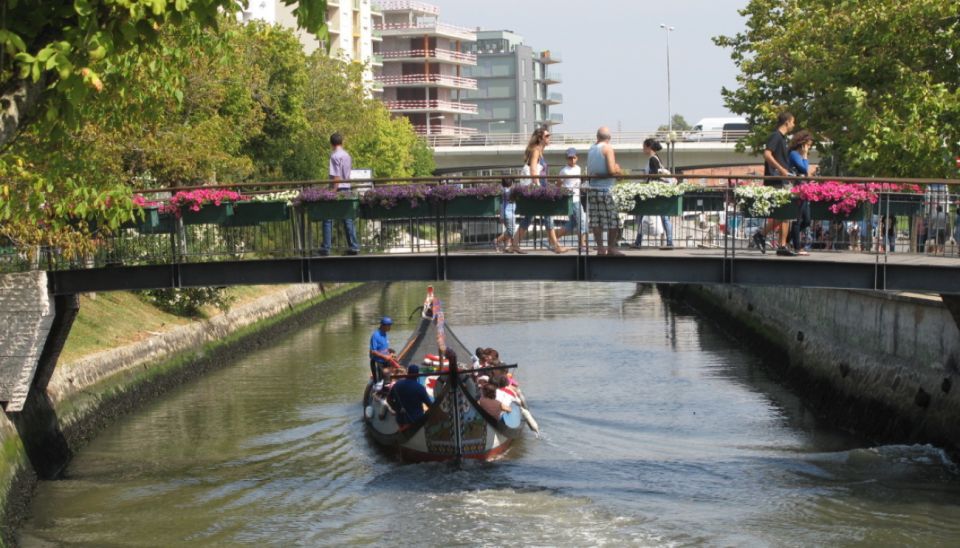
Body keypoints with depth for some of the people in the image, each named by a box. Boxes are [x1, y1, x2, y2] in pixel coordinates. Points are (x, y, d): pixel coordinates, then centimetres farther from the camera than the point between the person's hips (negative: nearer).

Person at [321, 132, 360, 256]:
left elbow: (336, 176, -16)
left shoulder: (334, 156, -11)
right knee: (348, 220, 9)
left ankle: (326, 248, -3)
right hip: (347, 188, 7)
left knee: (328, 219, -1)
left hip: (338, 189, -7)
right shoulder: (347, 155, 11)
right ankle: (354, 246, 6)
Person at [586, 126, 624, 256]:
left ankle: (600, 247, 7)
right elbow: (612, 170, -15)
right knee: (613, 220, 1)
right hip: (605, 188, -6)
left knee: (595, 220, 6)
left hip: (593, 186, 6)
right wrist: (618, 170, 4)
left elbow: (589, 170, 14)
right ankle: (611, 248, 2)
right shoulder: (607, 148, -7)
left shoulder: (591, 149, 11)